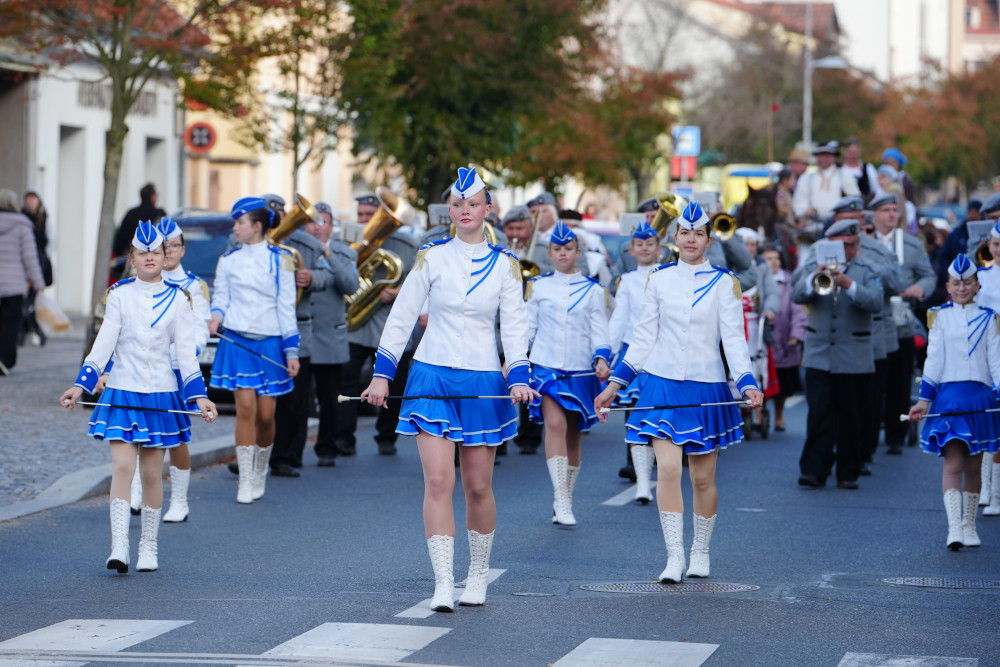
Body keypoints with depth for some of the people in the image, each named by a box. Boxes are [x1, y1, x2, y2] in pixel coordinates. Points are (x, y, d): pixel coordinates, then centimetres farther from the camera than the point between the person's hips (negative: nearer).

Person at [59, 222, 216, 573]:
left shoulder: (177, 299, 3)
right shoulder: (119, 294, 2)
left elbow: (186, 351, 3)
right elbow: (104, 343, 3)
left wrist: (199, 396, -5)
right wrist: (81, 385, -5)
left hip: (161, 392, 1)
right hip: (123, 391, -1)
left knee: (152, 472, 4)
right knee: (122, 466, -12)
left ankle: (149, 548, 14)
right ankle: (119, 547, -15)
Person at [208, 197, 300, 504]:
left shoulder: (279, 259, 1)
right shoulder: (228, 260, 7)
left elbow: (287, 307, 2)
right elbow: (220, 298, 11)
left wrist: (292, 351, -1)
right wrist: (216, 317, -12)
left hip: (269, 344, -1)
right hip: (238, 343, 1)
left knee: (266, 414, 1)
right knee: (245, 407, -10)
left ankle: (260, 471, 25)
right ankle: (245, 480, -5)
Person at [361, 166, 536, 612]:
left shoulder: (504, 266, 5)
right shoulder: (430, 258, 3)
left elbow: (515, 325, 1)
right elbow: (401, 317, 5)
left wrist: (518, 377, -14)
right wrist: (382, 374, -1)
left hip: (482, 382, 1)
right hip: (432, 378, -1)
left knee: (478, 486, 7)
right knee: (438, 481, -12)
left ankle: (479, 574, 26)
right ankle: (443, 583, -13)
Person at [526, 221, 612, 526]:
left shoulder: (593, 290, 7)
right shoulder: (537, 286, 7)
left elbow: (599, 331, 5)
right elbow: (527, 327, 11)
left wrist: (602, 358, -12)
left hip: (581, 371, 1)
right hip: (546, 366, -1)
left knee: (572, 434, 8)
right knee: (555, 424, -20)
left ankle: (566, 503, 21)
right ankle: (561, 500, -25)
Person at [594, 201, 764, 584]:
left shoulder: (724, 282, 1)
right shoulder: (659, 279, 6)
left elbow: (733, 338, -3)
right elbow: (643, 337, 10)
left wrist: (748, 385, -17)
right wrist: (614, 385, 8)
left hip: (706, 388, -1)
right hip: (663, 385, 1)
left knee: (702, 477, 5)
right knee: (668, 468, -13)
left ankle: (700, 553, 22)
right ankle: (674, 556, -11)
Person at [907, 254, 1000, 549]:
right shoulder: (940, 316, 6)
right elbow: (933, 359, 4)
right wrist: (924, 399, -1)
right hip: (949, 396, -1)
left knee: (972, 466, 8)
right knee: (952, 464, -11)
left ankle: (969, 526, 19)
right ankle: (954, 528, -18)